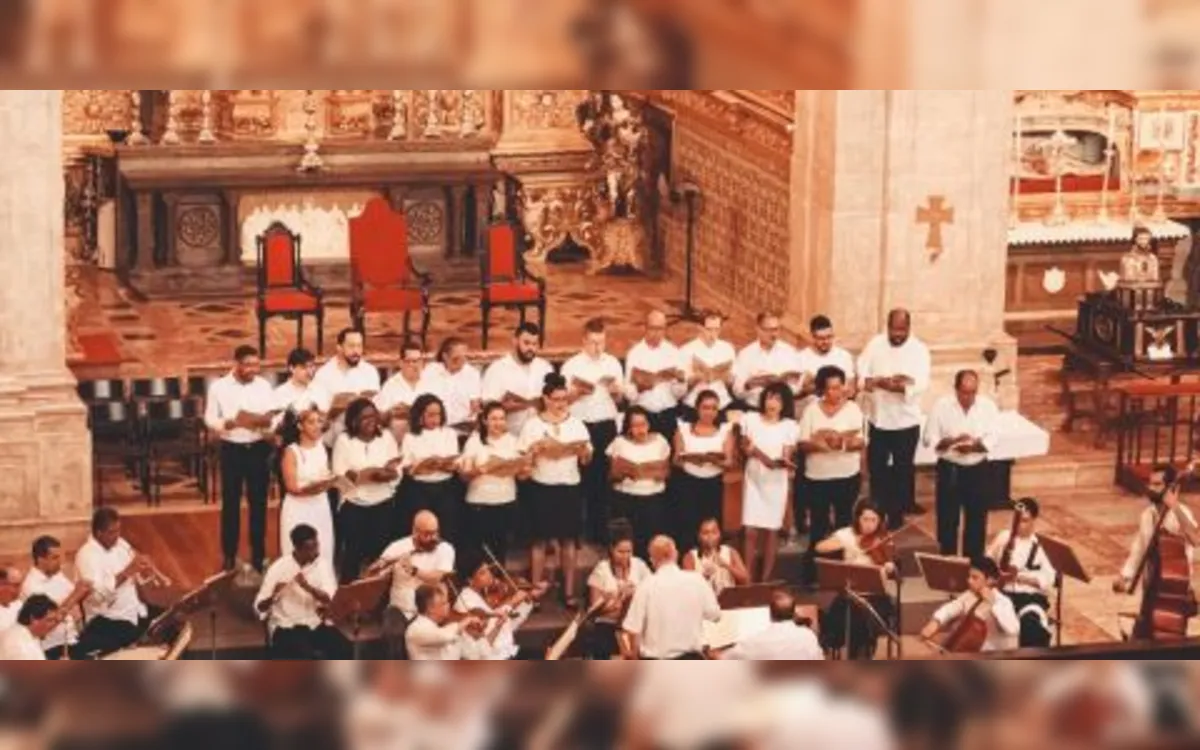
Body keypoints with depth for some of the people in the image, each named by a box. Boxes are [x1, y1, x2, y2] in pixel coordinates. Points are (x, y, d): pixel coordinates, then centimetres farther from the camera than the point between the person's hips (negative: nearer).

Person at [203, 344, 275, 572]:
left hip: (259, 448, 2)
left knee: (259, 502, 8)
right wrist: (233, 422, -22)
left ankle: (258, 554, 20)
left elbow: (276, 416, 1)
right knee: (230, 503, 6)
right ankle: (229, 555, 16)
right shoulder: (219, 387, -5)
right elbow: (210, 419, -5)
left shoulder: (264, 386, 1)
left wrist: (265, 420, -21)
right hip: (232, 450, -2)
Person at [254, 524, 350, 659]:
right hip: (286, 627, -3)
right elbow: (260, 607, -8)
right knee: (309, 656, -34)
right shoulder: (279, 568, -6)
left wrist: (307, 587, -29)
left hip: (316, 624, 3)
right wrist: (273, 596, -31)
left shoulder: (323, 566, 2)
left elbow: (331, 599, -12)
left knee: (343, 648, -26)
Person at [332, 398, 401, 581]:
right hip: (354, 505, -2)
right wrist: (371, 473, -21)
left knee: (380, 551, 3)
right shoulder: (344, 440, -1)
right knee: (353, 552, 0)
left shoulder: (386, 436, 6)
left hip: (384, 504, 2)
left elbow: (397, 472, 2)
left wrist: (387, 473, -22)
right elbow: (339, 474, -9)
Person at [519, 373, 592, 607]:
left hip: (569, 487, 2)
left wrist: (583, 450, -16)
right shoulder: (533, 425, 0)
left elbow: (586, 460, 5)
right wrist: (537, 448, -18)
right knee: (540, 540, 0)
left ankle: (569, 591, 10)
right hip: (542, 487, -2)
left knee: (569, 540, 4)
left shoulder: (576, 424, 7)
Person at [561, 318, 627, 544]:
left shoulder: (613, 363, 9)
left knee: (603, 476, 5)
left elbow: (620, 398, 13)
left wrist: (616, 391, -8)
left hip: (606, 425, 3)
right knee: (581, 476, -1)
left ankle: (599, 529, 13)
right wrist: (577, 391, -21)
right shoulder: (572, 365, -2)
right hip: (581, 425, -3)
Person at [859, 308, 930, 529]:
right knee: (876, 468, 10)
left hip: (906, 420, -2)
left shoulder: (919, 349, -7)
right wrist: (880, 381, -26)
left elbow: (922, 383, -19)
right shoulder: (875, 344, 0)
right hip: (878, 418, 2)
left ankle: (897, 513, 18)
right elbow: (860, 374, -7)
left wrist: (901, 385, -34)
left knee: (903, 470, 7)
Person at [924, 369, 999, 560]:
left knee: (977, 519, 9)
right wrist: (952, 441, -25)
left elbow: (992, 440, -8)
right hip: (949, 469, -1)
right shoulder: (941, 406, -9)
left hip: (977, 469, 1)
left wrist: (974, 445, -26)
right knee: (947, 519, 6)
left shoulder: (988, 406, -6)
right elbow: (929, 439, -9)